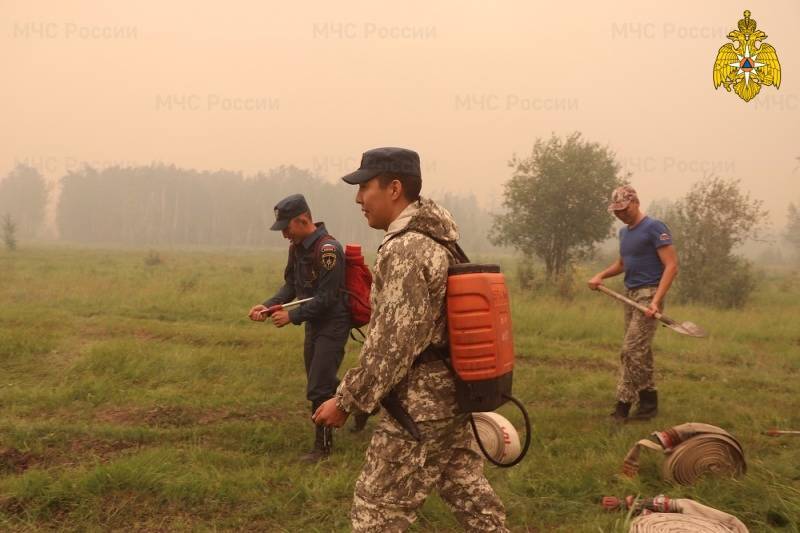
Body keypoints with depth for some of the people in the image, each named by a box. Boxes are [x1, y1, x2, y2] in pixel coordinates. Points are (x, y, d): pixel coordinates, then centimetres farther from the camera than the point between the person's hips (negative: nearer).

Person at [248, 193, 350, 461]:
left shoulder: (328, 249, -24)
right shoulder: (297, 247, 3)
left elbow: (326, 298, -24)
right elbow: (291, 285, 8)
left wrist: (292, 316, -20)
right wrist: (268, 305, -8)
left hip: (332, 324, -9)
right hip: (313, 322, 9)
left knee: (318, 388, -5)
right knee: (321, 381, 20)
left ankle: (322, 446, 10)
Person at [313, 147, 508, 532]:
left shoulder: (405, 248, -19)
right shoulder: (438, 241, 12)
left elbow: (393, 342, -23)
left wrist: (347, 401, -16)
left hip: (420, 403, -10)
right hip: (452, 392, 10)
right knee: (470, 496, 19)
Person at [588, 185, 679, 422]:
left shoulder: (654, 228, -10)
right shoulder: (624, 232, 16)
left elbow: (671, 266, -14)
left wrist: (656, 301, -23)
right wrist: (601, 275, 10)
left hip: (648, 295, -8)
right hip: (630, 294, 8)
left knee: (631, 351, -11)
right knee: (640, 353, 10)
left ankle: (622, 407, -7)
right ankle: (649, 402, 17)